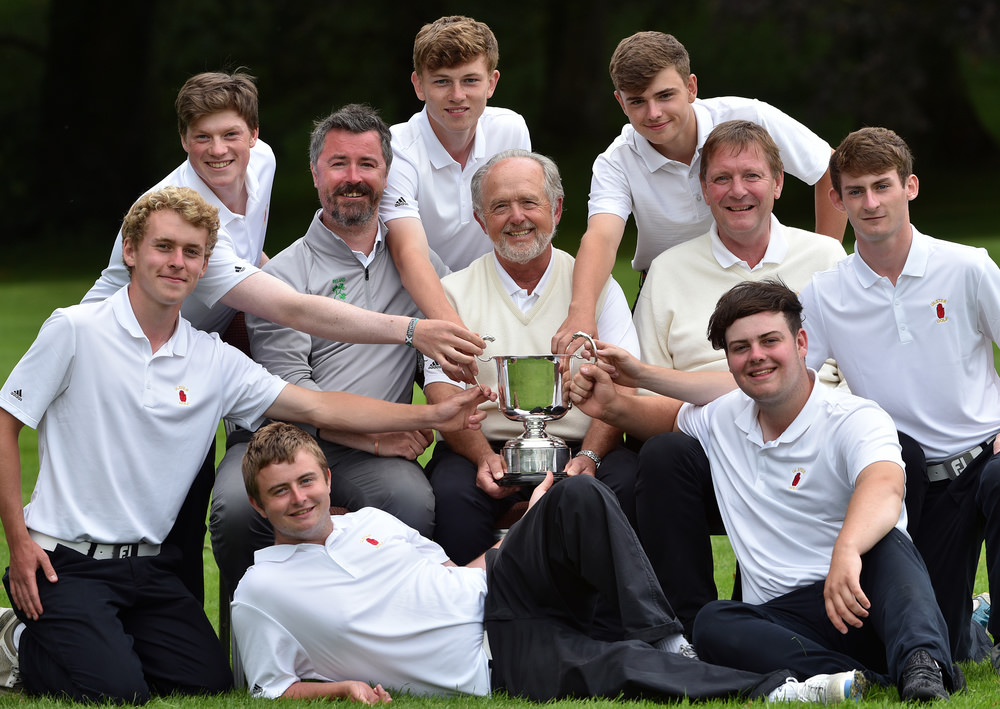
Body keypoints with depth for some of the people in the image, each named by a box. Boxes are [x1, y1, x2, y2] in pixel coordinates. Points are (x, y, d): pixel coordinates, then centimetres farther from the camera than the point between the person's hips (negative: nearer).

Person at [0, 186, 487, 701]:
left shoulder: (216, 362, 5)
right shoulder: (76, 331, -8)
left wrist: (431, 417, 0)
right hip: (67, 559, -5)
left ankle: (104, 638, 15)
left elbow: (317, 408, 6)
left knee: (209, 681, -7)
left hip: (147, 564, 5)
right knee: (117, 691, -22)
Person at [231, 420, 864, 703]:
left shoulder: (371, 521, 17)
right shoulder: (261, 592, 2)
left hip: (497, 592, 6)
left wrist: (517, 537, 12)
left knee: (579, 497, -19)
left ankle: (666, 647, -21)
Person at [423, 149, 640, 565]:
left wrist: (588, 457, -17)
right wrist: (485, 458, -19)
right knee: (453, 494, -34)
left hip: (579, 449, 1)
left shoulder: (597, 285, 12)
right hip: (484, 448, -1)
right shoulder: (456, 292, 11)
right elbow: (442, 391, 1)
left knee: (627, 482, -31)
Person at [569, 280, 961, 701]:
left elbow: (884, 488, -33)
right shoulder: (720, 421, 14)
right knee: (713, 624, -29)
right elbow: (663, 418, 41)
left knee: (885, 543, -36)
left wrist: (846, 549, -54)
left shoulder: (854, 419, -9)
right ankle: (868, 680, -44)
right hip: (783, 619, 4)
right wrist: (609, 401, 21)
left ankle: (921, 661, -58)